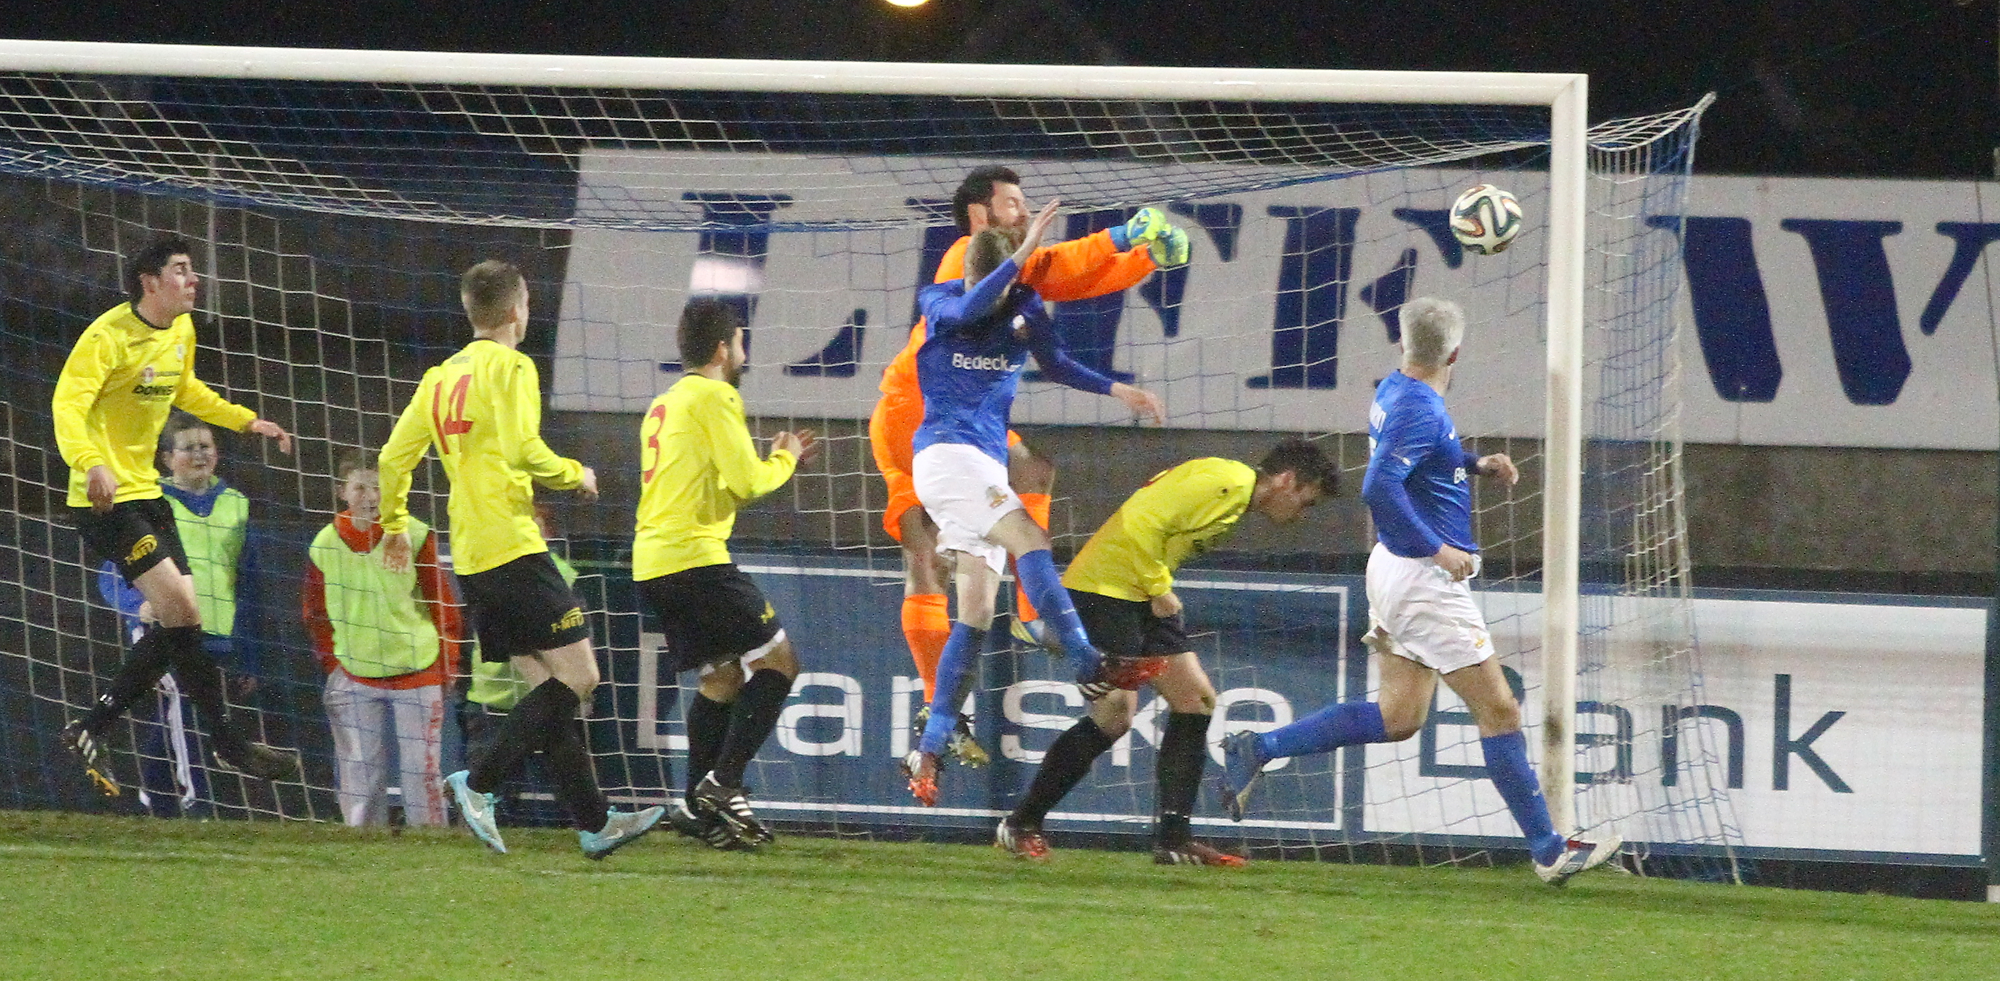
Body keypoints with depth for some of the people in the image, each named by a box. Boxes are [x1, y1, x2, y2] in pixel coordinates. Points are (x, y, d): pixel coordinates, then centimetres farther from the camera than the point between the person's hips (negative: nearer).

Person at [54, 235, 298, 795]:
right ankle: (230, 743, -11)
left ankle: (90, 731, 15)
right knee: (180, 610, -16)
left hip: (146, 493, 9)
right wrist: (91, 464, -44)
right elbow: (67, 404, -27)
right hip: (106, 498, -9)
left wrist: (246, 421, 27)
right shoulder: (109, 336, -17)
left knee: (176, 623, 6)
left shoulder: (181, 331, 11)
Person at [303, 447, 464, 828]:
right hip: (356, 678, 2)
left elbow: (443, 601, 3)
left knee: (421, 769, -2)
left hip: (417, 670, -2)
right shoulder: (325, 545, 1)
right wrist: (331, 664, 7)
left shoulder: (416, 536, -4)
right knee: (360, 772, 2)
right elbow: (314, 613, 13)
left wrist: (447, 661, -1)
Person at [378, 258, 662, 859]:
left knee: (550, 687, 10)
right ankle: (478, 783, -16)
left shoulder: (440, 377, 16)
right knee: (578, 678, -7)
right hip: (513, 546, -9)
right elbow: (523, 450, -19)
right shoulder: (510, 367, -7)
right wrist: (575, 475, -2)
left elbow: (394, 456, 16)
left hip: (470, 557, 9)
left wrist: (394, 526, 29)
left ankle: (593, 822, 8)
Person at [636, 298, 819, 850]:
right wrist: (785, 460, 8)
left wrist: (777, 462, 27)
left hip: (652, 562, 9)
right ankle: (723, 782, -14)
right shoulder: (714, 397, -7)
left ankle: (700, 805, 6)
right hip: (695, 556, -9)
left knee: (722, 676, 14)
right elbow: (748, 483, -12)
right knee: (776, 660, -4)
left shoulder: (664, 405, 22)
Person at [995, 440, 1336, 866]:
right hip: (1104, 588, -11)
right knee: (1114, 713, -13)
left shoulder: (1235, 493, 17)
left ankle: (1173, 841, 4)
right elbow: (1140, 521, -24)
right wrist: (1160, 589, -16)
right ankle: (1020, 827, -1)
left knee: (1196, 699, 4)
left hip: (1144, 601, 11)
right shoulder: (1225, 481, -16)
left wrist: (1160, 591, 10)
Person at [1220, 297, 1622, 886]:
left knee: (1397, 717, 14)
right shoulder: (1420, 410, -20)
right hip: (1423, 579, -10)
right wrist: (1437, 549, -24)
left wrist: (1476, 465, 17)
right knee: (1498, 710, -4)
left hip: (1394, 569, 10)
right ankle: (1550, 852, 0)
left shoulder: (1393, 392, 9)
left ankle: (1256, 750, 11)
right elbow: (1380, 488, -30)